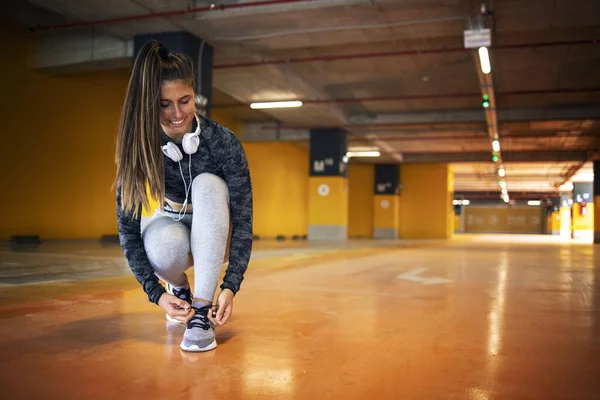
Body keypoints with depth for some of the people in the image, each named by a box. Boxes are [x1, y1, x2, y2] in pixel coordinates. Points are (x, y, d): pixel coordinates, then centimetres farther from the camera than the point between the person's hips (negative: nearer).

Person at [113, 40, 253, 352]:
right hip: (171, 223, 1)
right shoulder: (139, 146, -21)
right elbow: (127, 227, -21)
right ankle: (178, 286, 2)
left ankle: (201, 308, -30)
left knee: (208, 184, -33)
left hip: (213, 232, 0)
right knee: (163, 246, -36)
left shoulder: (223, 141, -26)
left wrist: (231, 287, -35)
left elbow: (243, 218, -25)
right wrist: (156, 293, -31)